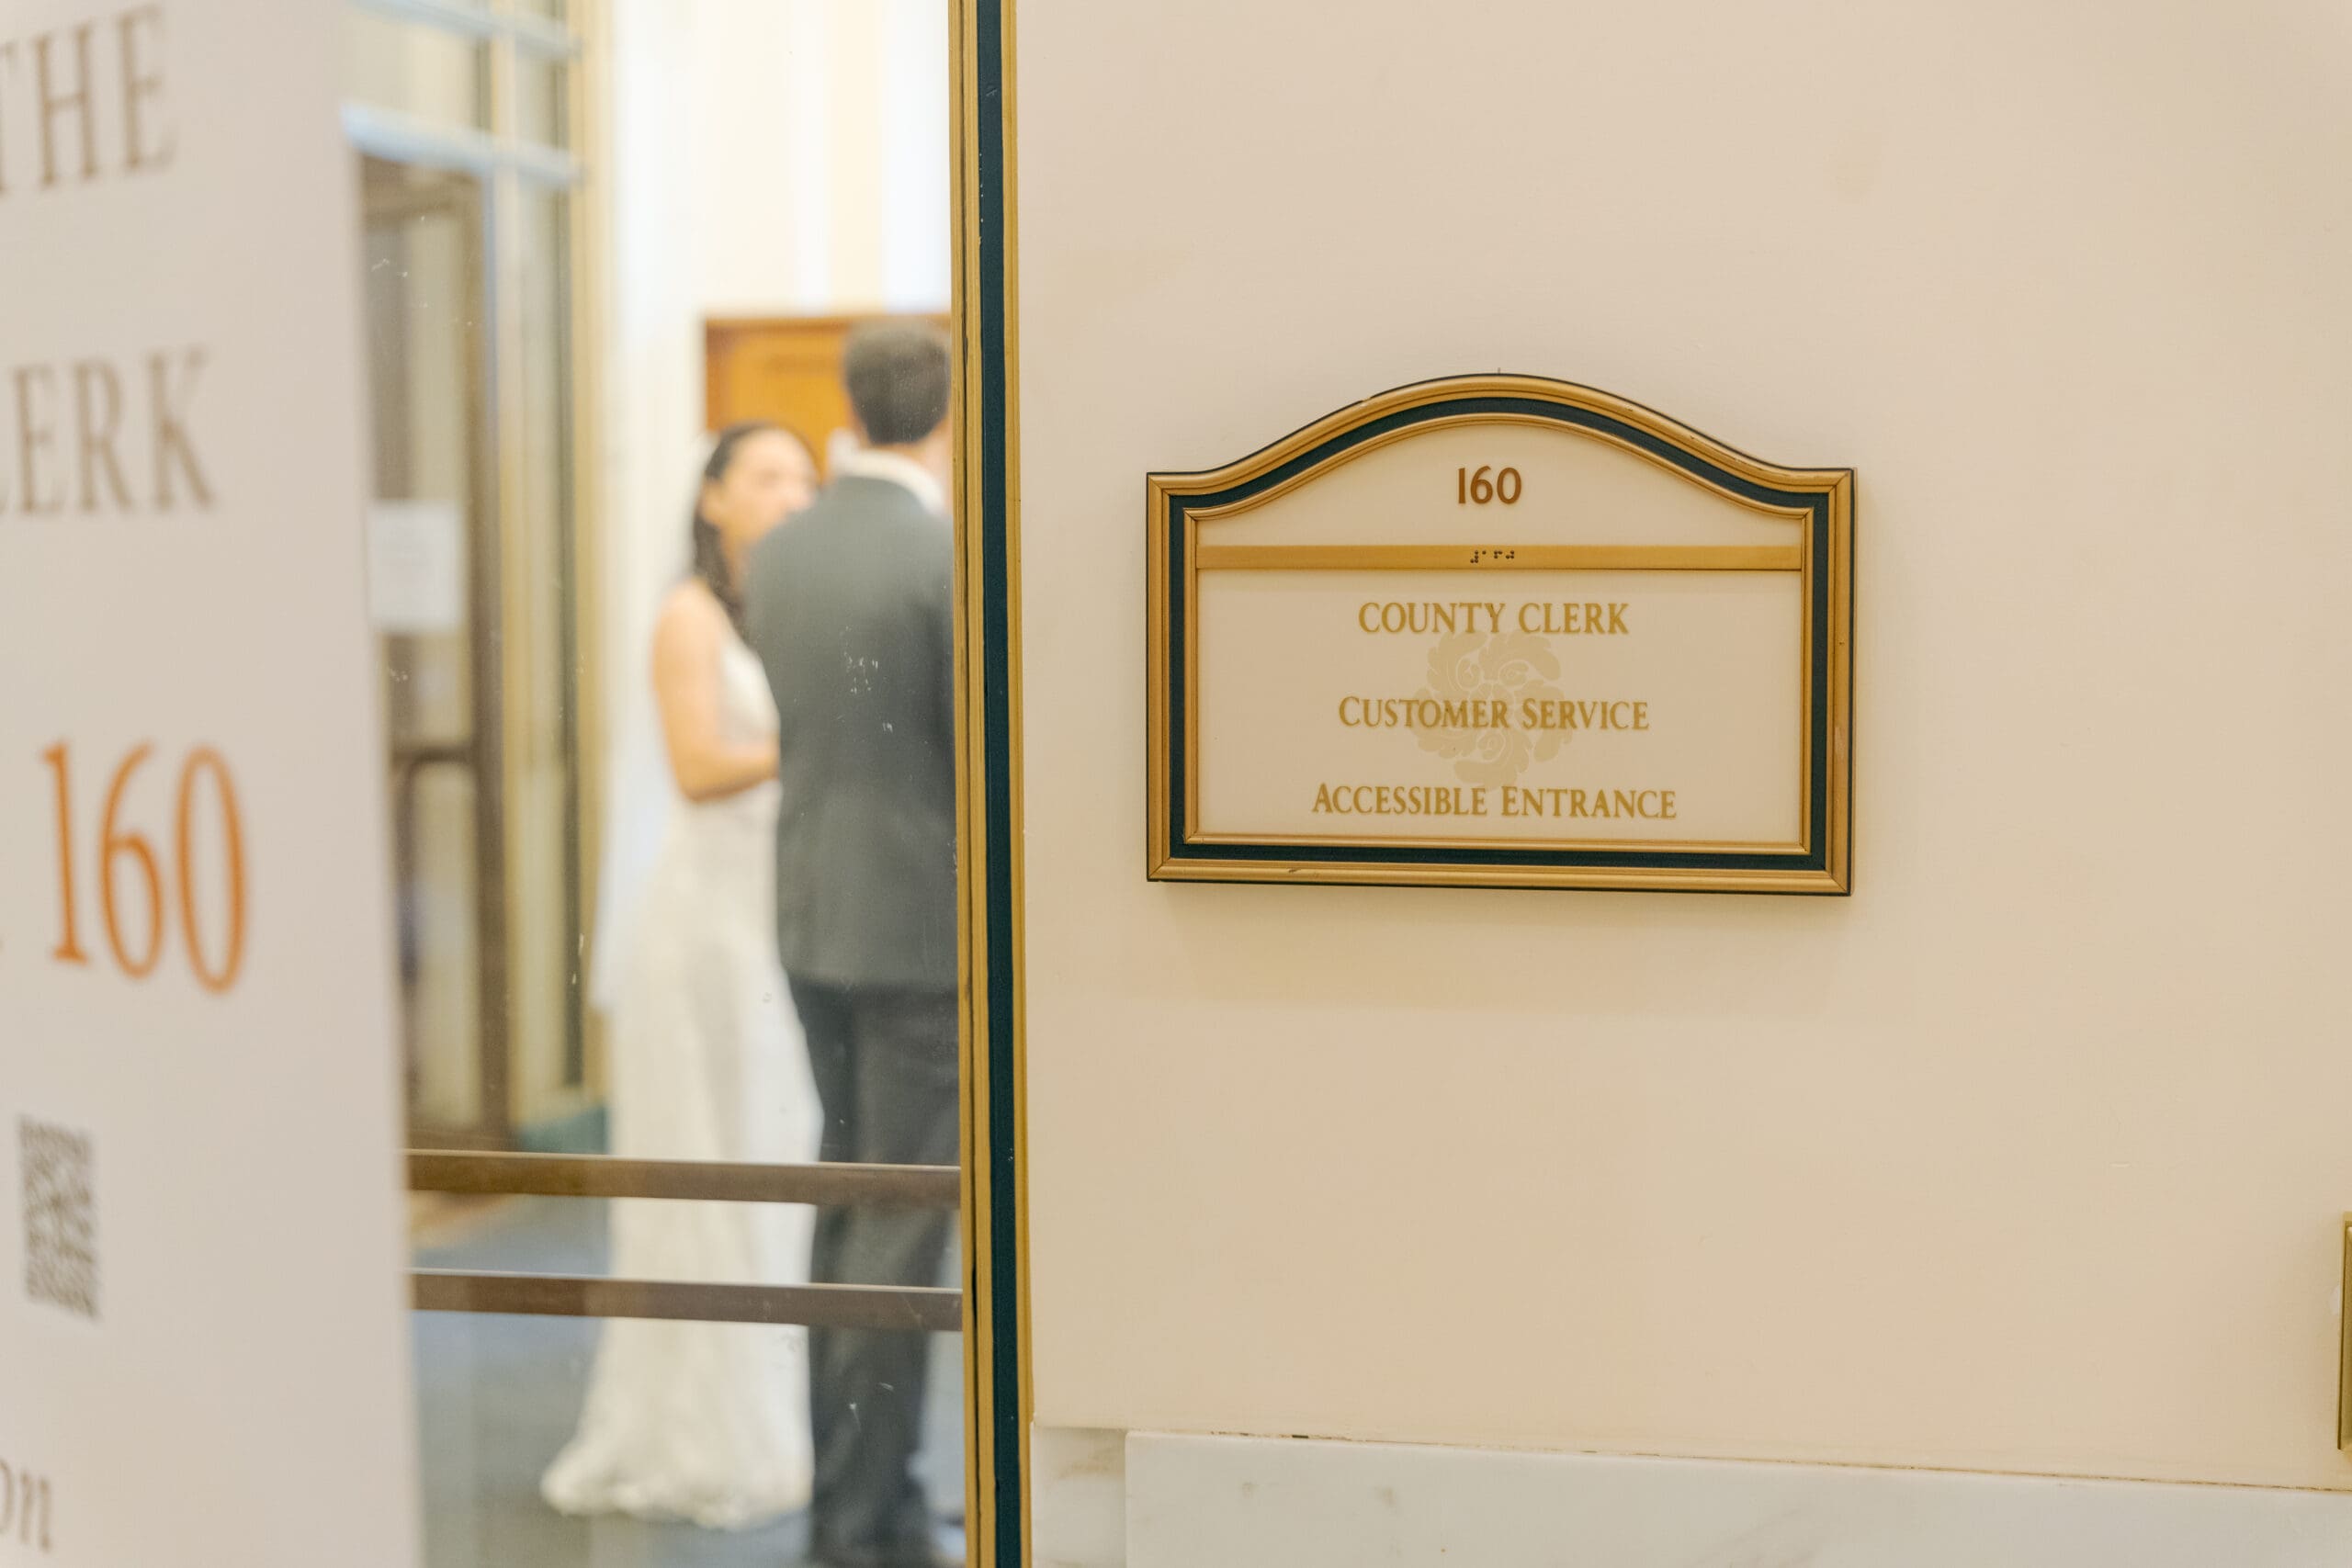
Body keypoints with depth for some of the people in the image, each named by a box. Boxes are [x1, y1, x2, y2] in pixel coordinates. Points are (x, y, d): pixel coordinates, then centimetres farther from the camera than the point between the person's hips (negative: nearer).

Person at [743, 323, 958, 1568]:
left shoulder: (776, 555, 5)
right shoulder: (955, 557, -16)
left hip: (813, 917, 7)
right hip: (925, 927, -7)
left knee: (847, 1202, 17)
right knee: (902, 1228, 1)